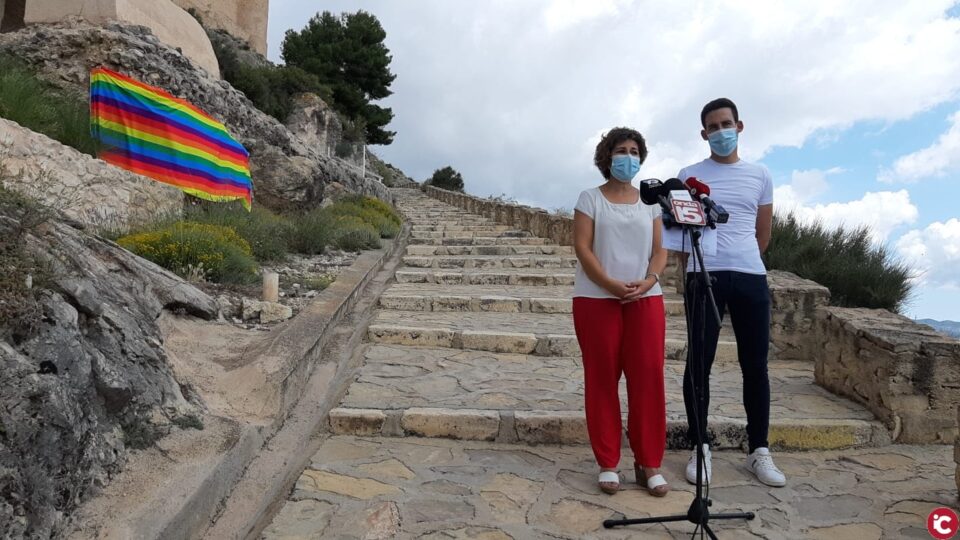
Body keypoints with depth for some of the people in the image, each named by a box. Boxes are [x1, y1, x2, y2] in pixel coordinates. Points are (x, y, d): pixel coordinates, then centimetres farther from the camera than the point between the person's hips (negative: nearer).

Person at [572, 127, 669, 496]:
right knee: (602, 379, 2)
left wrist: (649, 280, -12)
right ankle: (608, 464, 12)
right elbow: (582, 247, -6)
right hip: (597, 299, -2)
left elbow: (660, 250, 8)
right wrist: (612, 284, -18)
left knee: (648, 378, -1)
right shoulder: (590, 198, 4)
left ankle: (649, 464, 10)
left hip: (646, 299, 3)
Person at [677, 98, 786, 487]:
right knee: (699, 364, 0)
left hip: (751, 277, 3)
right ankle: (700, 448, 11)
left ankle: (759, 451, 17)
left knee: (755, 365, 6)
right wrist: (696, 268, 7)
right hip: (704, 276, -2)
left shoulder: (760, 175, 14)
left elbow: (763, 233, 18)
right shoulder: (689, 176, 7)